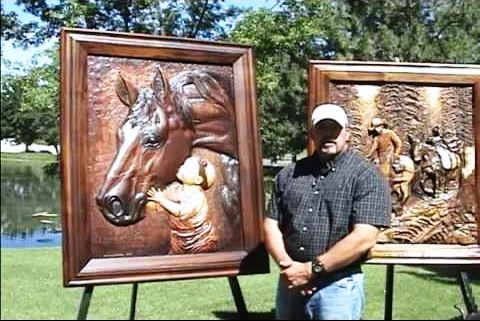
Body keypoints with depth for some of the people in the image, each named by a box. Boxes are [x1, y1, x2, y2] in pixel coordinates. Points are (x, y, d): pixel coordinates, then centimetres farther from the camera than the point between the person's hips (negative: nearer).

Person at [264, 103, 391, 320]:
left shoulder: (366, 175, -8)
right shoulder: (289, 174, 7)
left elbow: (364, 238, -16)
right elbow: (271, 225, 7)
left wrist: (311, 269, -16)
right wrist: (287, 265, -10)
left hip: (338, 285, -4)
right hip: (290, 282, 5)